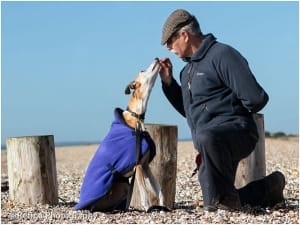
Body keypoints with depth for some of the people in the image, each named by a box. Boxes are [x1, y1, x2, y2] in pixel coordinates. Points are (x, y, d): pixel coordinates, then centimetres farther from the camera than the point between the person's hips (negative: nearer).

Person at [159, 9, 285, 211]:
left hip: (236, 131, -9)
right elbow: (188, 110, 25)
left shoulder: (222, 55, -13)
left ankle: (224, 196, -24)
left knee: (207, 137, -42)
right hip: (212, 147, 10)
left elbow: (256, 99, -20)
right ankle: (269, 188, 26)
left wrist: (231, 110, -2)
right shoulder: (189, 67, 16)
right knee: (214, 206, 11)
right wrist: (168, 81, 13)